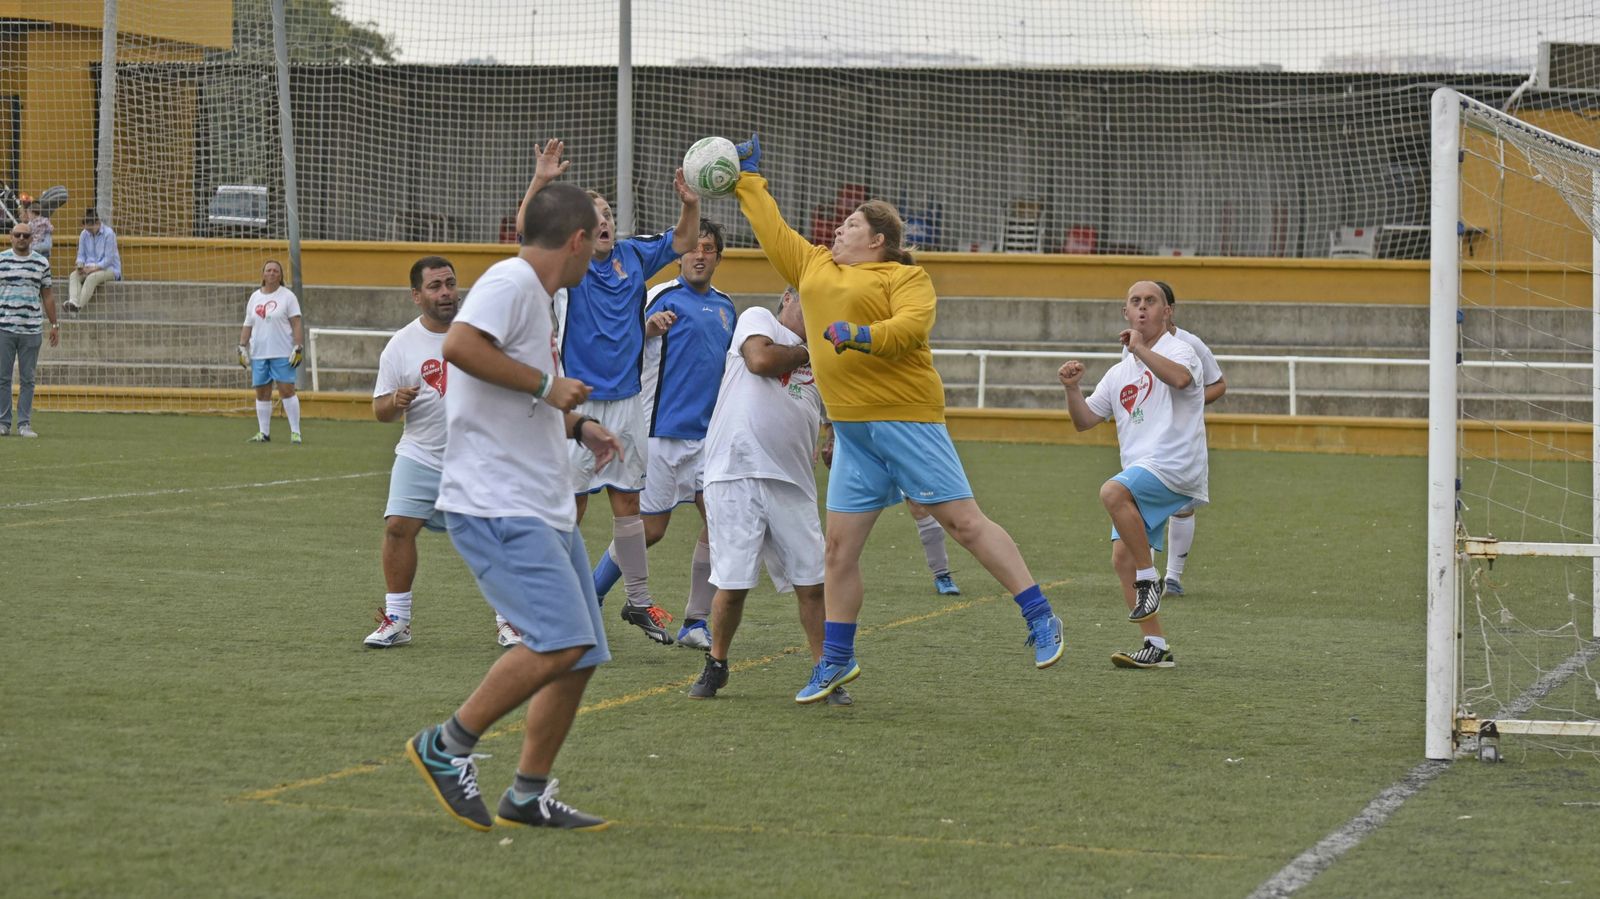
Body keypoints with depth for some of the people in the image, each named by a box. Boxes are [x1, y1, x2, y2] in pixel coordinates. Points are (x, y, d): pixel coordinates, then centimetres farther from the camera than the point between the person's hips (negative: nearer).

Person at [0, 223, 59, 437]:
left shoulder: (42, 263, 8)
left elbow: (47, 296, 13)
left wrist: (54, 325, 11)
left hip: (32, 329, 1)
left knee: (27, 379, 3)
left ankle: (24, 424, 7)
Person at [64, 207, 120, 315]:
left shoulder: (109, 234, -12)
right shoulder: (84, 234, 4)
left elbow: (109, 258, -14)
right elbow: (81, 254, 11)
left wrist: (94, 268, -24)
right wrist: (80, 265, -12)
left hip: (110, 269, -5)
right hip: (90, 268, 5)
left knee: (92, 277, -36)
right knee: (74, 276, -24)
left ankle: (78, 306, -44)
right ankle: (73, 302, -46)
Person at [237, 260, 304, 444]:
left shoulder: (287, 296, 0)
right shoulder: (255, 297, 14)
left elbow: (296, 324, -4)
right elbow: (248, 325, 17)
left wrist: (298, 348, -12)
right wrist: (242, 348, 10)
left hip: (282, 353, -5)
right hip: (258, 353, 5)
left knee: (287, 390, -9)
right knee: (262, 393, 5)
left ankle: (295, 432, -5)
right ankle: (263, 432, 11)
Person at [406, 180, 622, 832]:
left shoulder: (536, 296, 21)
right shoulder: (511, 281, -10)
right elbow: (460, 345, -28)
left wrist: (575, 425, 24)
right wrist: (547, 385, -21)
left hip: (545, 509, 10)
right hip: (497, 505, -10)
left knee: (581, 654, 7)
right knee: (560, 641, -20)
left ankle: (529, 795, 15)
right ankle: (447, 746, -6)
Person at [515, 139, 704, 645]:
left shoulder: (634, 256, 7)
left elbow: (684, 242, 16)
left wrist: (690, 204, -5)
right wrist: (540, 183, -39)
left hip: (626, 402, 5)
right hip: (578, 402, -5)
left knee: (627, 502, 13)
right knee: (569, 506, -2)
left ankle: (638, 599, 22)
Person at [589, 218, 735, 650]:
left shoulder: (725, 306, 14)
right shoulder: (662, 298, -7)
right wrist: (649, 328, -26)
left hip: (707, 435, 6)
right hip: (663, 432, -6)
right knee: (649, 529, -2)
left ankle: (696, 623, 2)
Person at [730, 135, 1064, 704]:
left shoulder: (904, 276, -2)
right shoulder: (815, 267, 19)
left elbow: (913, 325, -19)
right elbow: (772, 229, 31)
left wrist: (862, 335, -31)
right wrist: (749, 177, 36)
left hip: (906, 417, -7)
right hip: (852, 432, 7)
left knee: (964, 522, -7)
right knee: (840, 548, 5)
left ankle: (1040, 619, -1)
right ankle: (836, 661, 15)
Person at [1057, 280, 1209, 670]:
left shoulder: (1178, 350, 1)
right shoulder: (1119, 373, 22)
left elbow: (1180, 377, -24)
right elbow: (1084, 421, 21)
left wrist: (1140, 348, -19)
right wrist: (1072, 389, 3)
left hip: (1176, 465, -8)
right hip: (1141, 473, 8)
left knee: (1112, 492, -32)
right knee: (1121, 555, -4)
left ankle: (1149, 579, -19)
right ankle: (1156, 647, 0)